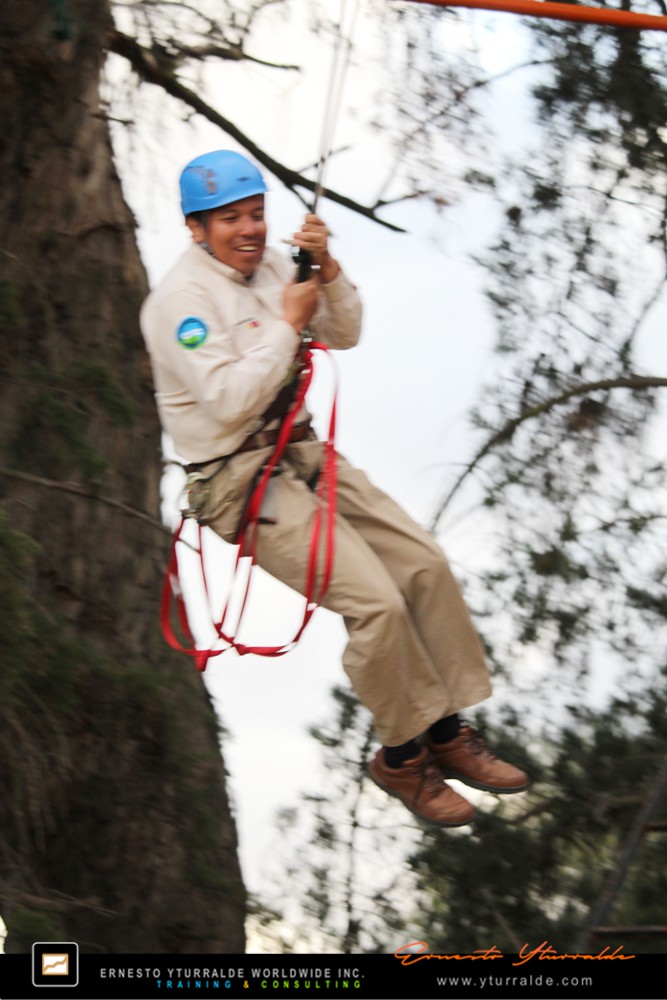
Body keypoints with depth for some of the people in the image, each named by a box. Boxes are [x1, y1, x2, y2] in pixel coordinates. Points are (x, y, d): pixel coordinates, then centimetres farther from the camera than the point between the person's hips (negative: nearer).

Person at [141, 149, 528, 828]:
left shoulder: (268, 265, 8)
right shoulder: (180, 299, -15)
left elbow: (344, 335, 11)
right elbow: (231, 401, -24)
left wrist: (327, 270, -6)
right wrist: (286, 324, -17)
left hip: (301, 453, 8)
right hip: (238, 479, -8)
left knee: (425, 563, -5)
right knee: (377, 601, -20)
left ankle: (448, 732, 6)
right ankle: (400, 755, -1)